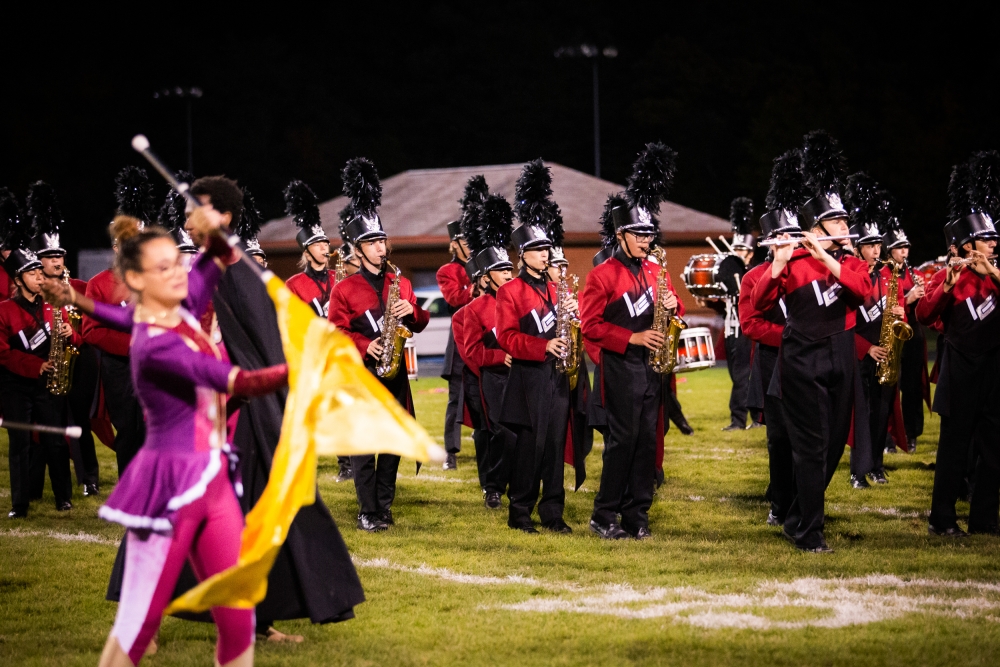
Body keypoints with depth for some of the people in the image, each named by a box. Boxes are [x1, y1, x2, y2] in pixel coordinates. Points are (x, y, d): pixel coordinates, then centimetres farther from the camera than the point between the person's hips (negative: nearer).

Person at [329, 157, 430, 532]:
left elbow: (420, 322, 14)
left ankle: (384, 504, 15)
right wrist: (364, 346, -19)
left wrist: (412, 312, -8)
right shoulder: (345, 289, -1)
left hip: (395, 373, 4)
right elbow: (336, 332, -5)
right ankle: (368, 512, -1)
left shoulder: (401, 283, 11)